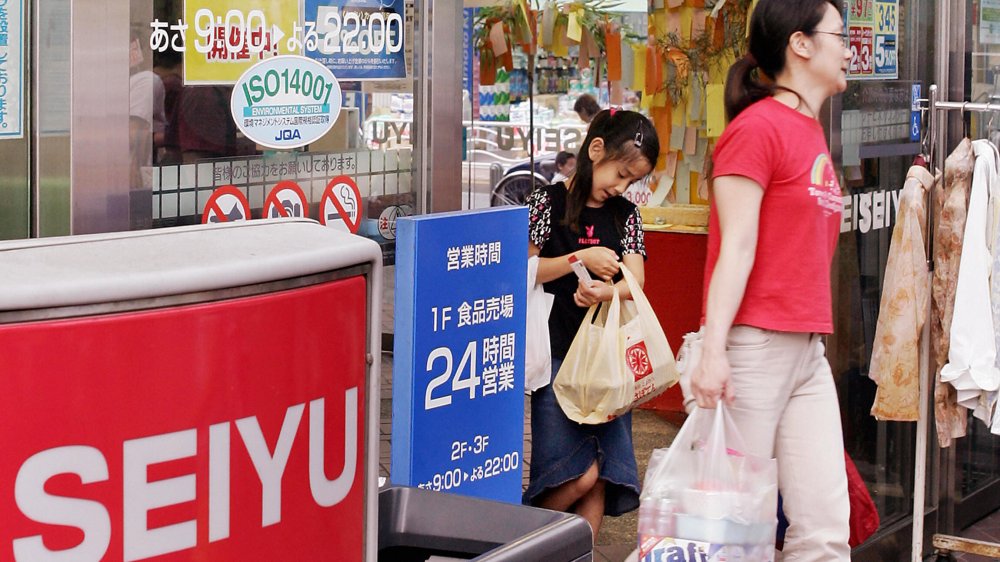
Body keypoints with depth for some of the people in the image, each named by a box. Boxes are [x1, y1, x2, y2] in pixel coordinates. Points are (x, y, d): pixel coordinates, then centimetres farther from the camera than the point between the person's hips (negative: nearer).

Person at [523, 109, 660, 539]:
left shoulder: (626, 216, 10)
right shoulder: (548, 203, -3)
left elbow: (635, 281, -1)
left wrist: (605, 291, -23)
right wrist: (580, 259, -16)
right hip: (559, 353, -5)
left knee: (601, 477, 3)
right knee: (579, 474, -12)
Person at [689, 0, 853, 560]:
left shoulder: (812, 132, 17)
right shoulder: (758, 127, -9)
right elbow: (736, 248, -15)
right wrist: (712, 351, -21)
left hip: (809, 350, 8)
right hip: (753, 348, -8)